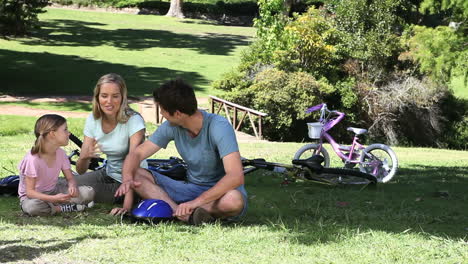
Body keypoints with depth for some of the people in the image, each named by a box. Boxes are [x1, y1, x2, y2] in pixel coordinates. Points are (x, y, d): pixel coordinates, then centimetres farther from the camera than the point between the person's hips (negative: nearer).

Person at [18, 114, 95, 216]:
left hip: (53, 191, 5)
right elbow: (30, 191, -25)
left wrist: (72, 186, -25)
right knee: (32, 207, -42)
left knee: (88, 193, -13)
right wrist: (54, 198, -39)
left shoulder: (61, 153, -4)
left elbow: (70, 178, 2)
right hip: (35, 196, -5)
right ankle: (64, 208, -19)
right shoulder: (33, 159, -25)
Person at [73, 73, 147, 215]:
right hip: (108, 174, 6)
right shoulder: (93, 120, -5)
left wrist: (127, 205, -43)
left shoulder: (133, 120, -22)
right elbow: (81, 171, -7)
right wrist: (85, 157, -32)